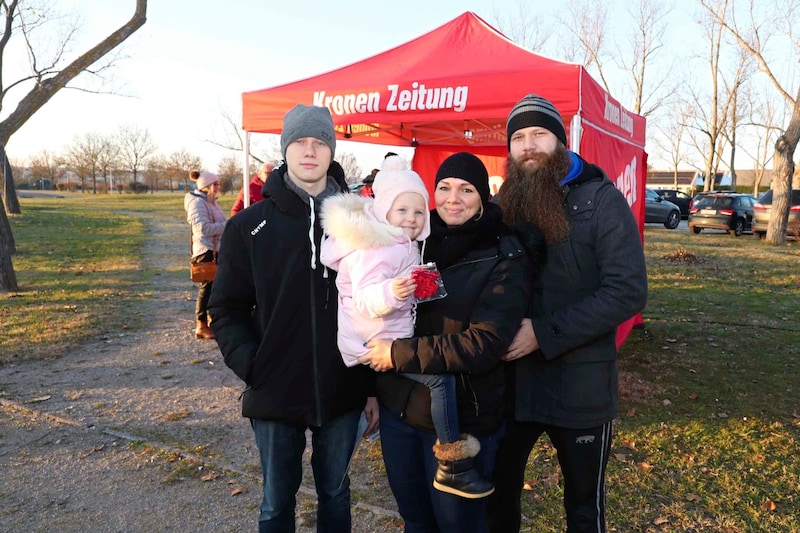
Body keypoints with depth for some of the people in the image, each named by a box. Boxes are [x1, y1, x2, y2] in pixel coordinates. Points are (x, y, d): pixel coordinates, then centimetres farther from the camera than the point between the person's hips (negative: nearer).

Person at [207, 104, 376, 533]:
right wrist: (249, 365, -14)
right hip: (275, 395, 0)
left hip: (342, 392, 1)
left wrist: (375, 384, 2)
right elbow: (227, 308, 0)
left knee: (335, 493, 20)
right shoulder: (250, 225, -3)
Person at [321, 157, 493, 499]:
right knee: (440, 376, -20)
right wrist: (390, 292, -46)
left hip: (393, 335, 11)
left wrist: (418, 286, 18)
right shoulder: (374, 250, -20)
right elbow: (365, 299, -30)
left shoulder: (401, 246, 11)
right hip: (377, 342, -11)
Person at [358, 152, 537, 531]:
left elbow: (485, 343, -22)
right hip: (397, 407, 5)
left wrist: (399, 354, -20)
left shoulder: (504, 260, -11)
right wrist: (374, 389, 10)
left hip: (460, 418, -4)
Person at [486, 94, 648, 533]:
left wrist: (544, 333, -22)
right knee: (498, 488, 19)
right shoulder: (503, 205, 3)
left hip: (580, 384, -3)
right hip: (511, 379, 4)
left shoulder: (600, 198, -9)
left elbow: (628, 291, -17)